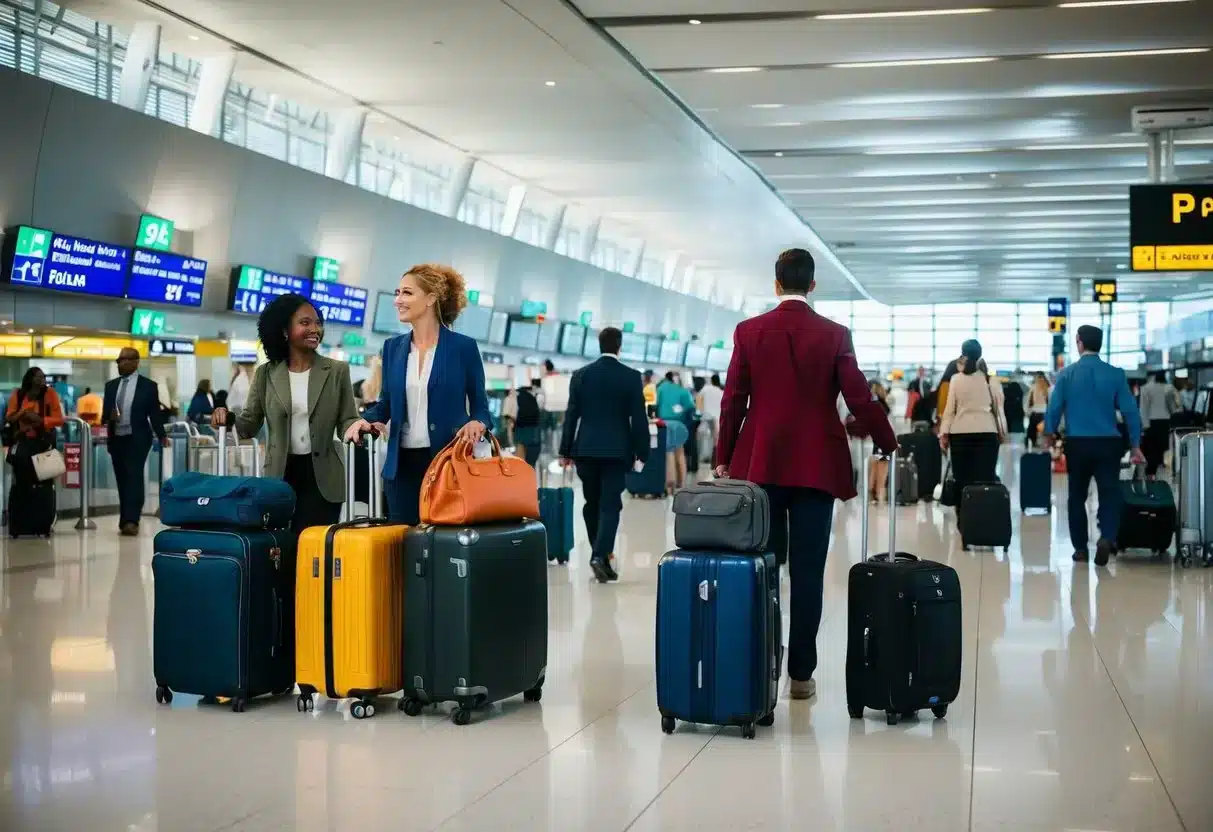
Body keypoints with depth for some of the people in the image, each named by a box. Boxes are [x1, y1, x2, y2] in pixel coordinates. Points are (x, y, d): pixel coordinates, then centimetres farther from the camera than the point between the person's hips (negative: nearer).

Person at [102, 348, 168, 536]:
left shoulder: (148, 385, -1)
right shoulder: (111, 385, 11)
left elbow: (154, 413, 2)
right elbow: (105, 411, 12)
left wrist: (161, 436, 0)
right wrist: (108, 417, -10)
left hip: (137, 439, -5)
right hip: (116, 439, 5)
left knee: (134, 478, -15)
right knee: (122, 480, 6)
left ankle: (131, 521, -22)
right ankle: (126, 521, 12)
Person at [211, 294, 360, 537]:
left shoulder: (337, 371, 2)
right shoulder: (266, 373, 5)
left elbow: (346, 421, 1)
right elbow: (250, 425, 7)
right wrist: (227, 417, -14)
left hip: (321, 477, -1)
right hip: (280, 475, 1)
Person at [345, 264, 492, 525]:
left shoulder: (463, 347, -3)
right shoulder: (393, 347, 9)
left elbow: (480, 406, 1)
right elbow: (386, 402, 16)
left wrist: (477, 424, -20)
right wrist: (366, 420, -4)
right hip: (402, 463, 4)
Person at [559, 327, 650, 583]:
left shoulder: (581, 375, 2)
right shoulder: (631, 377, -3)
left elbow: (571, 415, 3)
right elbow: (639, 418, -4)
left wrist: (566, 451, 8)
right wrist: (642, 452, 3)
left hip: (586, 449, 2)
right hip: (616, 450, -2)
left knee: (592, 503, 14)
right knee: (610, 504, -3)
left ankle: (600, 553, 22)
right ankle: (600, 554, -19)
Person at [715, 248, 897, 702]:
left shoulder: (749, 331, 1)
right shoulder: (834, 335, -3)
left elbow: (733, 400, 1)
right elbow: (860, 399, -4)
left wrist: (723, 457, 10)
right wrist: (889, 444, 11)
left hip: (760, 464, 2)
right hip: (815, 466, -1)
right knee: (807, 573, 2)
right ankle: (800, 672, 3)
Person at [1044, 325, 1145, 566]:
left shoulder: (1067, 374, -3)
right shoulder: (1115, 374, -3)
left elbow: (1054, 408, -3)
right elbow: (1130, 411, -3)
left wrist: (1048, 435, 14)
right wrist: (1135, 446, 4)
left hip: (1077, 444, 1)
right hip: (1108, 444, -1)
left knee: (1077, 495, 13)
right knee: (1109, 492, 2)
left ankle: (1080, 548, 16)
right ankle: (1107, 537, -22)